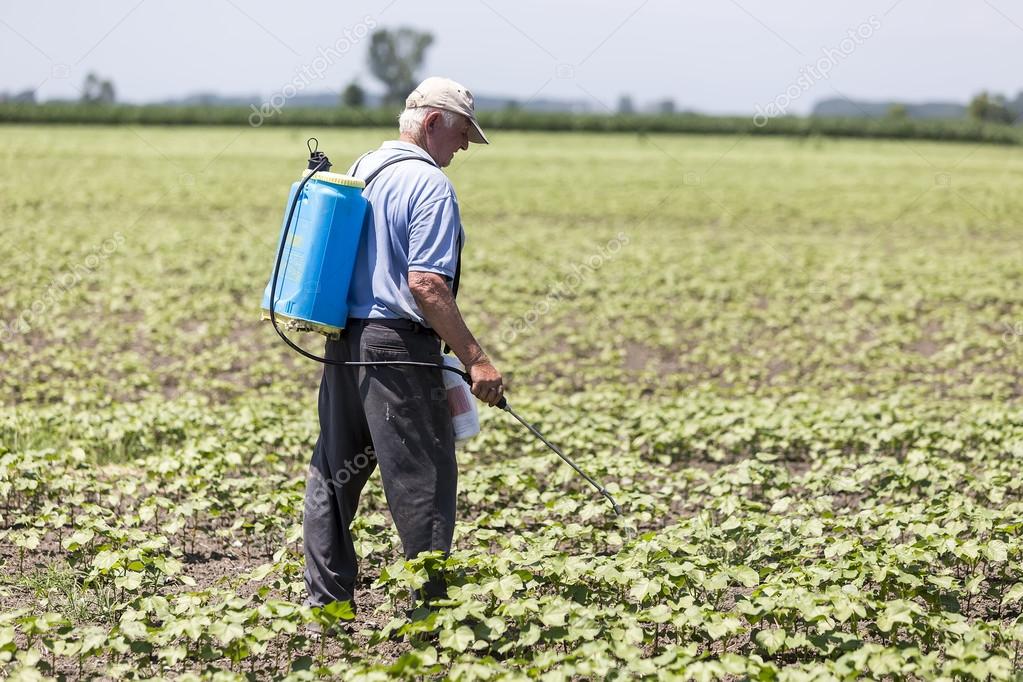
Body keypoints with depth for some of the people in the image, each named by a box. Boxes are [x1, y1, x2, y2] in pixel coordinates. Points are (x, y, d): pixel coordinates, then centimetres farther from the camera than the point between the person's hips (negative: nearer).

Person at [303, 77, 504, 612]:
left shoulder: (360, 170, 15)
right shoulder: (429, 185, -12)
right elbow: (426, 284, -21)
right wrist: (475, 359, -18)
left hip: (344, 342, 9)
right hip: (397, 347, -9)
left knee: (333, 475, 12)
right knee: (424, 481, -1)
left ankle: (325, 600, 19)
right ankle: (431, 606, 5)